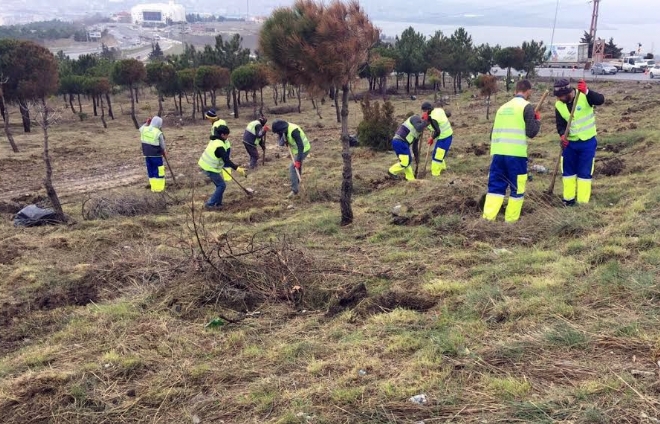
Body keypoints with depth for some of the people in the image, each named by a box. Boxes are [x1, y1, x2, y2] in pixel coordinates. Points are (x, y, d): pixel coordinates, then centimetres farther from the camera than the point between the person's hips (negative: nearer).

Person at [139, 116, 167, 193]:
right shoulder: (158, 133, -17)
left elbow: (141, 129, 27)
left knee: (150, 170, 14)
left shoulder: (144, 129, -2)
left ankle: (153, 187, 19)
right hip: (156, 155, -6)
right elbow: (162, 146, -4)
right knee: (158, 171, 4)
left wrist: (146, 123, 26)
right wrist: (163, 152, 15)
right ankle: (158, 187, 6)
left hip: (147, 154, 6)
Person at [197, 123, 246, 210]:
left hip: (206, 164, 9)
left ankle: (218, 204, 19)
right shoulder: (220, 146, -26)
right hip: (210, 168, -9)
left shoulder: (214, 140, 4)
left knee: (219, 184, 16)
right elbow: (226, 160, -31)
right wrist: (237, 168, -35)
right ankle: (210, 204, -1)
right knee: (222, 185, -3)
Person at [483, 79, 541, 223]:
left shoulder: (503, 107, 17)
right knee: (517, 188, 5)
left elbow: (493, 131, 19)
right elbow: (531, 132, -6)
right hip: (516, 154, -5)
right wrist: (538, 120, 12)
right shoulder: (527, 106, -2)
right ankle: (511, 220, 8)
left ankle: (488, 218, 0)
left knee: (495, 186, 9)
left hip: (497, 152, 6)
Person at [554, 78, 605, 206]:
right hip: (570, 142, 4)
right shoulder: (559, 105, -6)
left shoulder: (584, 96, -18)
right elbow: (560, 124, -6)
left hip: (587, 142, -4)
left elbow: (600, 100, -34)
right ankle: (569, 199, 27)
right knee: (568, 171, 11)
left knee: (585, 172, 3)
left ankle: (582, 203, 12)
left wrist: (587, 92, -50)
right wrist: (563, 135, -27)